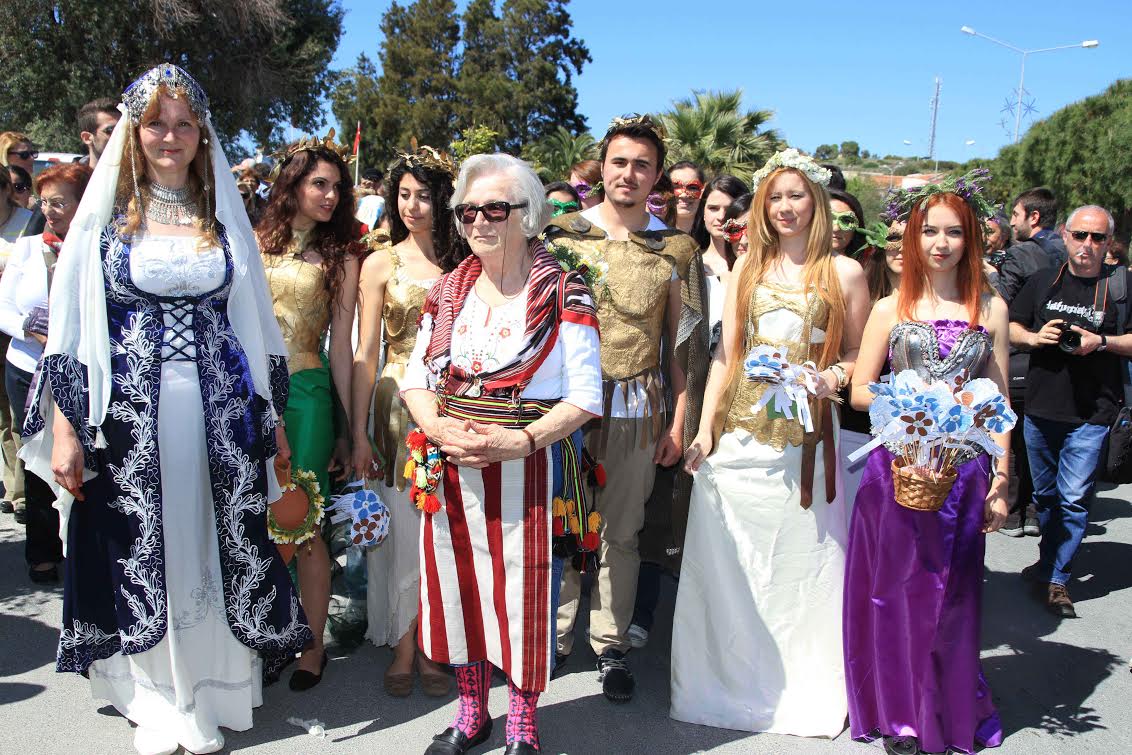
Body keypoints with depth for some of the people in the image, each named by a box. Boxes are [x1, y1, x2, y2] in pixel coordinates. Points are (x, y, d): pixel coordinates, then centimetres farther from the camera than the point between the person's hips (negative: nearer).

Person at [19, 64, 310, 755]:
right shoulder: (105, 216, 3)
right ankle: (159, 699, 23)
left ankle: (213, 693, 22)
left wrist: (272, 414, 9)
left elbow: (253, 320, 11)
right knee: (140, 551, 6)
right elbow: (69, 326, 1)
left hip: (220, 410, 1)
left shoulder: (224, 217, 9)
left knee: (218, 546, 5)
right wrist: (64, 430, -5)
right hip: (131, 413, -1)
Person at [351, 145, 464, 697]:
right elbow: (366, 353, 0)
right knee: (402, 528, 4)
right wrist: (359, 434, -5)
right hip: (398, 408, -1)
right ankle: (403, 647, 20)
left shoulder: (466, 263, 6)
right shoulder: (381, 263, 3)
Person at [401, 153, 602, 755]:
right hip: (453, 468, 5)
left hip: (530, 466, -4)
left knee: (525, 592, 3)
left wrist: (520, 441, -21)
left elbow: (585, 396, -8)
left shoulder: (563, 294, -5)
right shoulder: (447, 292, 10)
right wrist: (437, 427, -10)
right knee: (459, 585, 13)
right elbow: (416, 378, 11)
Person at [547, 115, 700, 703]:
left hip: (638, 412, 0)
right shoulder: (561, 233, 4)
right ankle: (555, 636, 23)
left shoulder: (675, 250, 5)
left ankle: (610, 646, 23)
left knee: (621, 533, 9)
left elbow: (682, 339, 7)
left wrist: (679, 421, 4)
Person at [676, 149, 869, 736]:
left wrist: (833, 376, -15)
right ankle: (728, 680, 23)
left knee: (800, 562, 4)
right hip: (738, 433, 2)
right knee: (727, 562, 6)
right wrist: (705, 430, 2)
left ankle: (801, 687, 23)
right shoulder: (747, 267, 10)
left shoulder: (843, 272, 2)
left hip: (806, 435, -2)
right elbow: (725, 355, 8)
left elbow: (860, 355, 7)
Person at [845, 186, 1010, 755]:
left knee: (950, 593, 8)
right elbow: (860, 392, 5)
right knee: (896, 588, 5)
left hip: (963, 469, 1)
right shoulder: (891, 309, 4)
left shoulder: (990, 309, 7)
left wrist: (1000, 480, 3)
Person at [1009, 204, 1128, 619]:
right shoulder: (1043, 281, 7)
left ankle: (1055, 577, 6)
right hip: (1040, 408, 4)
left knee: (1074, 499, -6)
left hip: (1091, 414, -4)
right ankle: (1052, 561, 36)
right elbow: (1009, 328, 12)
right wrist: (1034, 337, -7)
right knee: (1045, 495, 17)